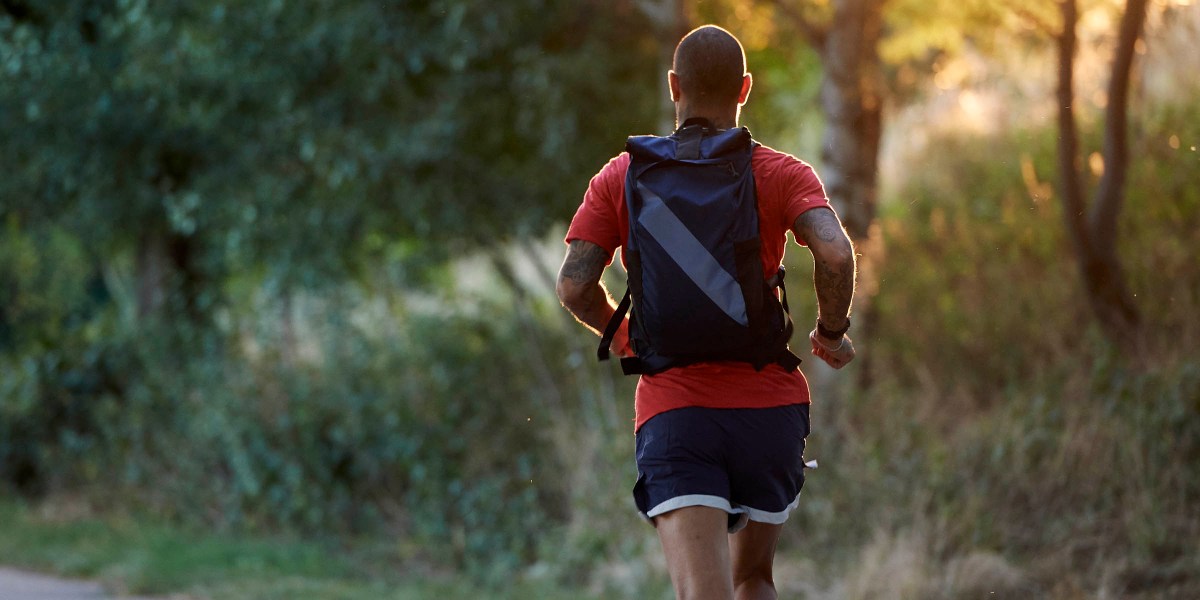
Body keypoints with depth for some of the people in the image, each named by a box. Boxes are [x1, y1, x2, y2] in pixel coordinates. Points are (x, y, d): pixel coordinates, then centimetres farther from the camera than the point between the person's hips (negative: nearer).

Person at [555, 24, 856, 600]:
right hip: (770, 407, 1)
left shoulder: (622, 177, 5)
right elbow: (835, 252, -16)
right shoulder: (783, 175, 2)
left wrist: (618, 333, 19)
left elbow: (574, 284, -2)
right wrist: (832, 332, 3)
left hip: (673, 411, -1)